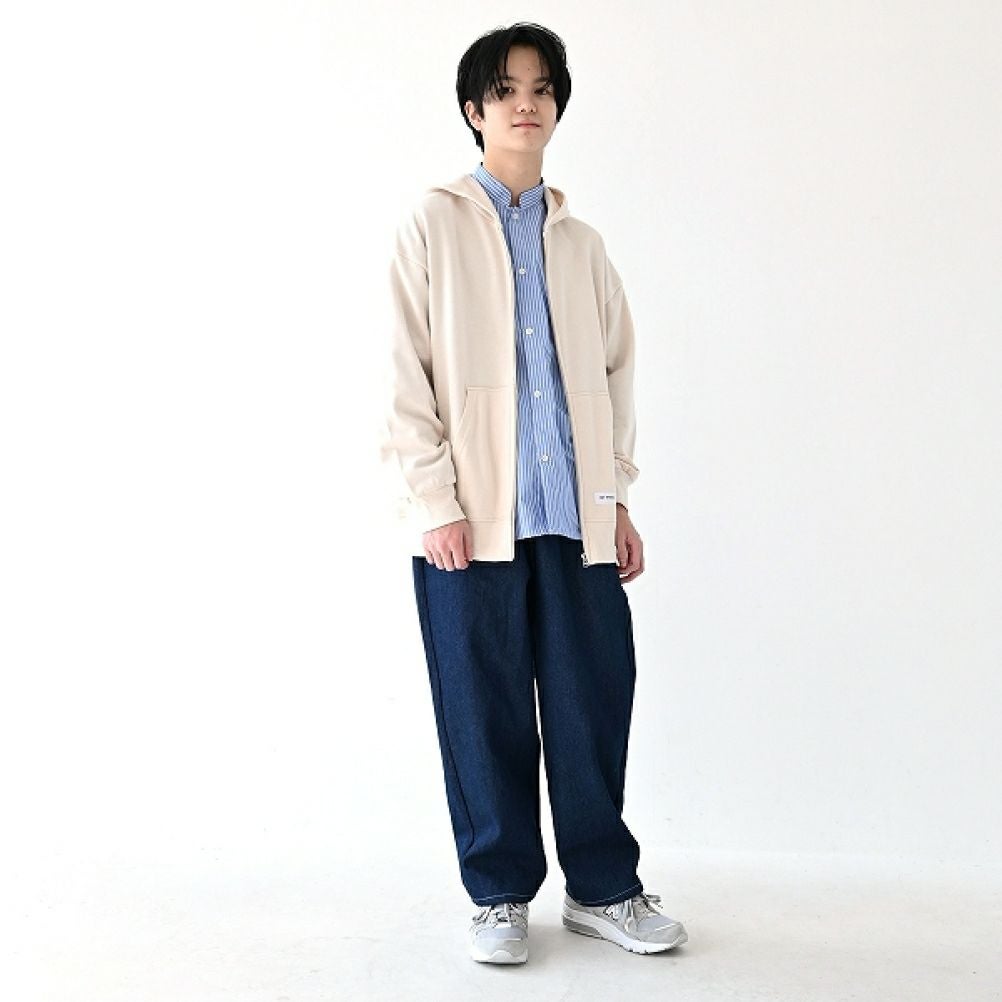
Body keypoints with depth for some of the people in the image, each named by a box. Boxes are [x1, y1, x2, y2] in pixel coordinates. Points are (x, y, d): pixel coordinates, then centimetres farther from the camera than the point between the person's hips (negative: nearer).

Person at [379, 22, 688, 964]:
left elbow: (616, 370, 17)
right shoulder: (435, 224, 3)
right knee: (485, 713, 4)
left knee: (594, 701, 5)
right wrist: (436, 504, -10)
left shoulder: (580, 243, 15)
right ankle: (500, 894, 19)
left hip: (576, 517, 3)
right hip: (473, 519, -3)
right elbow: (407, 375, -3)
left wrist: (617, 498, 11)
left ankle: (603, 887, 20)